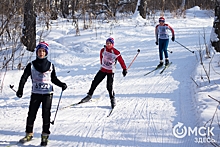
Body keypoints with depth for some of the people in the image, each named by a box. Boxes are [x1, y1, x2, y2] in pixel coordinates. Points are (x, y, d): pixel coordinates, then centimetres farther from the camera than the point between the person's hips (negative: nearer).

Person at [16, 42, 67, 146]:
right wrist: (20, 90, -7)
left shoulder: (50, 65, 6)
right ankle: (29, 134, 17)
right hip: (35, 93, 0)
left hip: (47, 93, 0)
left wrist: (62, 85, -1)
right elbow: (24, 78, 2)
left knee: (46, 114, -4)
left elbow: (54, 79, 14)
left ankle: (45, 135, 4)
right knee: (31, 114, 2)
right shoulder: (31, 65, 3)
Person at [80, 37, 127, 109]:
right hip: (103, 70, 4)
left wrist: (124, 69, -8)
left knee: (109, 86, -12)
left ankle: (112, 99, 5)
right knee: (95, 82, 4)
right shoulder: (103, 50, -1)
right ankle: (89, 95, 18)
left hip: (111, 71, -4)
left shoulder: (116, 52, -13)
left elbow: (121, 61, -8)